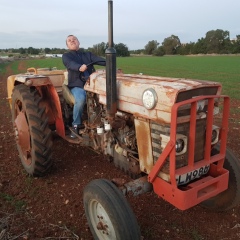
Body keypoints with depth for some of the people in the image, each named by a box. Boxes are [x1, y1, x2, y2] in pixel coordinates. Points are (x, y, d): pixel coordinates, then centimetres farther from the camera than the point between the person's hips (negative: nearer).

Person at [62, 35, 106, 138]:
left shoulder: (88, 54, 21)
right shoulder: (66, 56, 11)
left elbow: (99, 60, 1)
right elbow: (70, 64, -14)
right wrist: (79, 67, -38)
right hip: (77, 85, -3)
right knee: (81, 99, -35)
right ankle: (76, 125, -15)